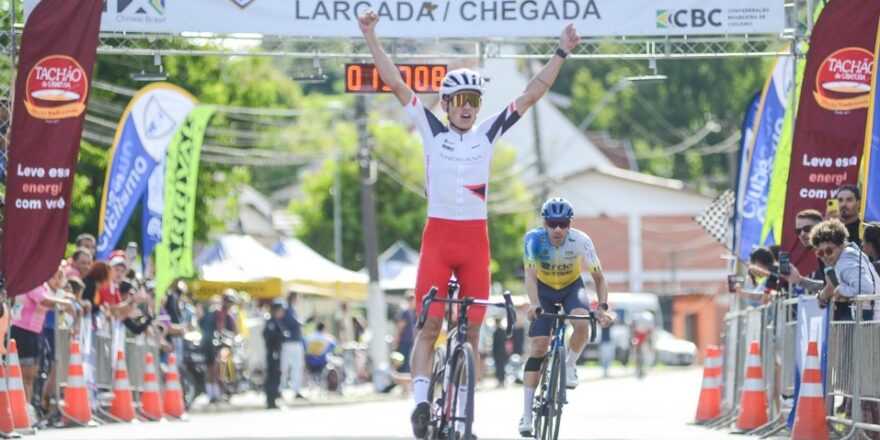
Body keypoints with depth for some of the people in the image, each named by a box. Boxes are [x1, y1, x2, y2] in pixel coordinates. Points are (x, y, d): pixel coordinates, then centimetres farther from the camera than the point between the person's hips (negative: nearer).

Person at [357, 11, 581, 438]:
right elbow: (396, 83, -1)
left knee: (471, 332, 3)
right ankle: (421, 400, -13)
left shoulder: (487, 133, 7)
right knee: (429, 326, -9)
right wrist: (370, 37, -7)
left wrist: (561, 54, 1)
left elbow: (530, 95, 7)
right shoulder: (432, 130, 4)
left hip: (475, 239, 2)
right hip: (438, 236, -2)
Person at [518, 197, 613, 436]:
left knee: (582, 324, -32)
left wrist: (602, 306, -37)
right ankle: (526, 413, -7)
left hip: (572, 286, 0)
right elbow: (530, 275, -40)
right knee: (538, 347, -10)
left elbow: (599, 277, -22)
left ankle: (569, 365, -1)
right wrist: (534, 304, -57)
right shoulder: (534, 238, -30)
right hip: (544, 289, 0)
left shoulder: (580, 241, -29)